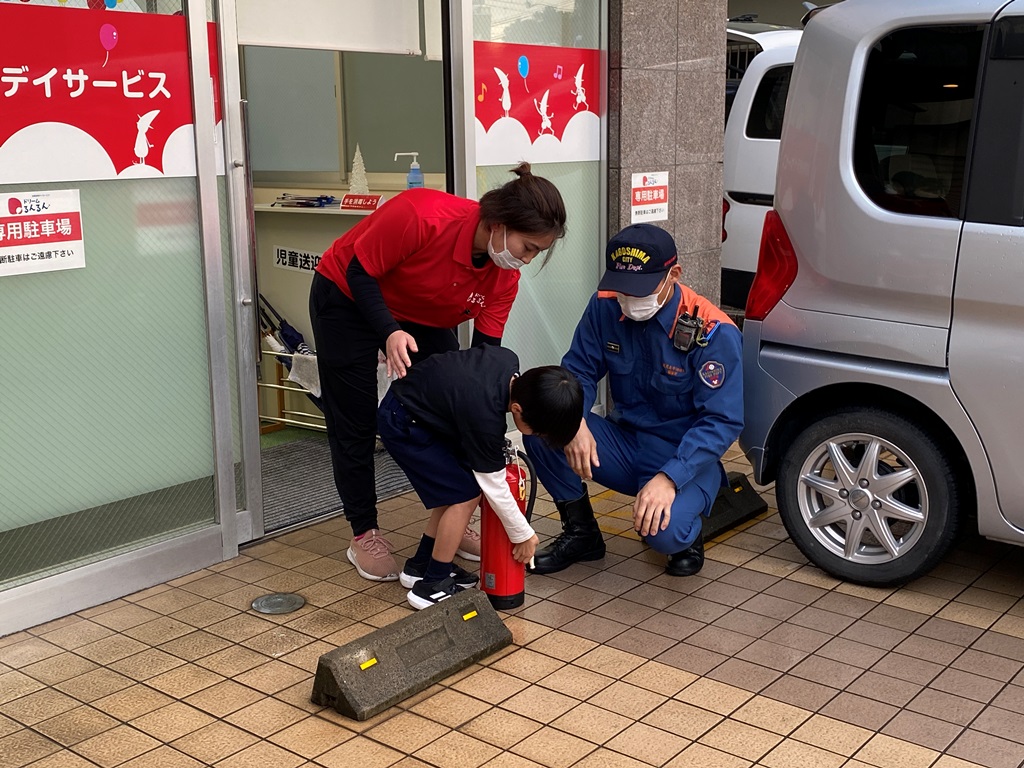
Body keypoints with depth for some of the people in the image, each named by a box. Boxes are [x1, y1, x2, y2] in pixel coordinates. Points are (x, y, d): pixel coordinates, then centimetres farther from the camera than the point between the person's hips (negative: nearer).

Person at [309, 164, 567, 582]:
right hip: (347, 300, -5)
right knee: (355, 421, -2)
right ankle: (364, 535, 12)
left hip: (422, 317, 6)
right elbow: (359, 272, -26)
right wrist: (390, 333, -41)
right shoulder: (421, 215, -37)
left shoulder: (504, 278, -19)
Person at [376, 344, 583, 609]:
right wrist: (523, 535, -3)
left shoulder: (509, 361, -13)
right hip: (402, 426, -9)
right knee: (466, 494, -10)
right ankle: (432, 586, 2)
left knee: (456, 488, 11)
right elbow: (495, 489, -18)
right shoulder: (484, 418, -31)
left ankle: (421, 566, 25)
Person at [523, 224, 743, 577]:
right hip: (625, 442, 5)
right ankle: (581, 533, 2)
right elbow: (579, 370, 1)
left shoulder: (713, 332, -20)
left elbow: (722, 421, -21)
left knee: (664, 531, -35)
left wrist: (669, 478, -34)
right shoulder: (605, 307, -6)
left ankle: (686, 533, 8)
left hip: (684, 456, -5)